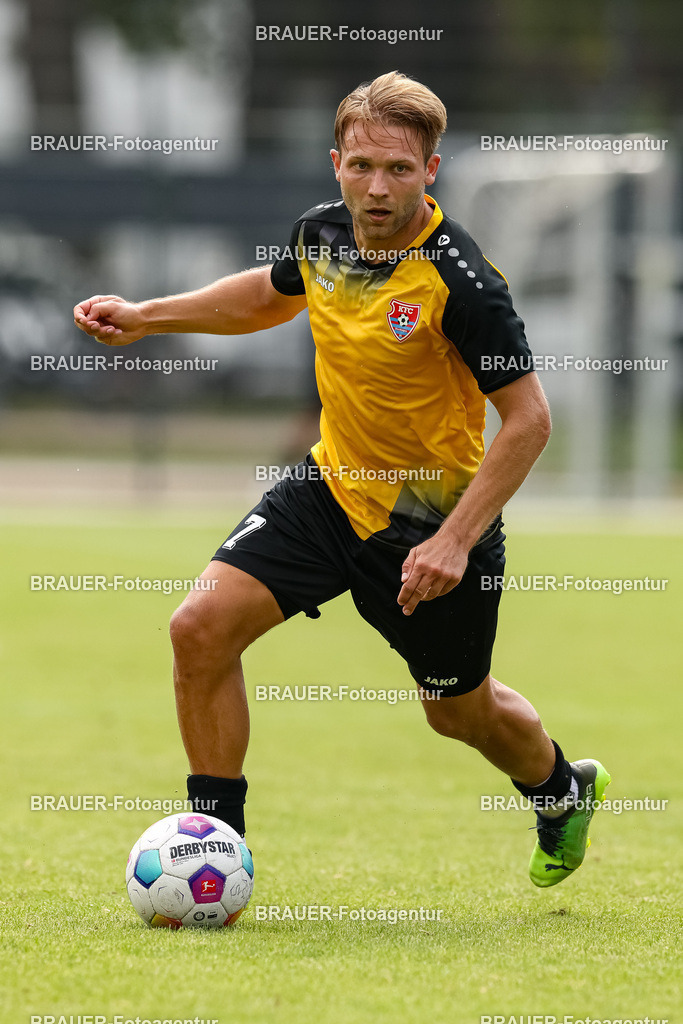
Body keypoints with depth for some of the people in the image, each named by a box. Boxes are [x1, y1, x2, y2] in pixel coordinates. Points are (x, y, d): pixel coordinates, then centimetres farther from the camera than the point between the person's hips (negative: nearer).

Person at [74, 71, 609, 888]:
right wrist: (149, 315, 10)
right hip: (332, 484, 5)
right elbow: (270, 295, 18)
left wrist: (455, 540, -27)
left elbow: (528, 418, -22)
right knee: (201, 627, -13)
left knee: (460, 712, 15)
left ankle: (565, 792, 50)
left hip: (433, 520, -5)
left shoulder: (459, 282, -27)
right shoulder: (322, 233, -7)